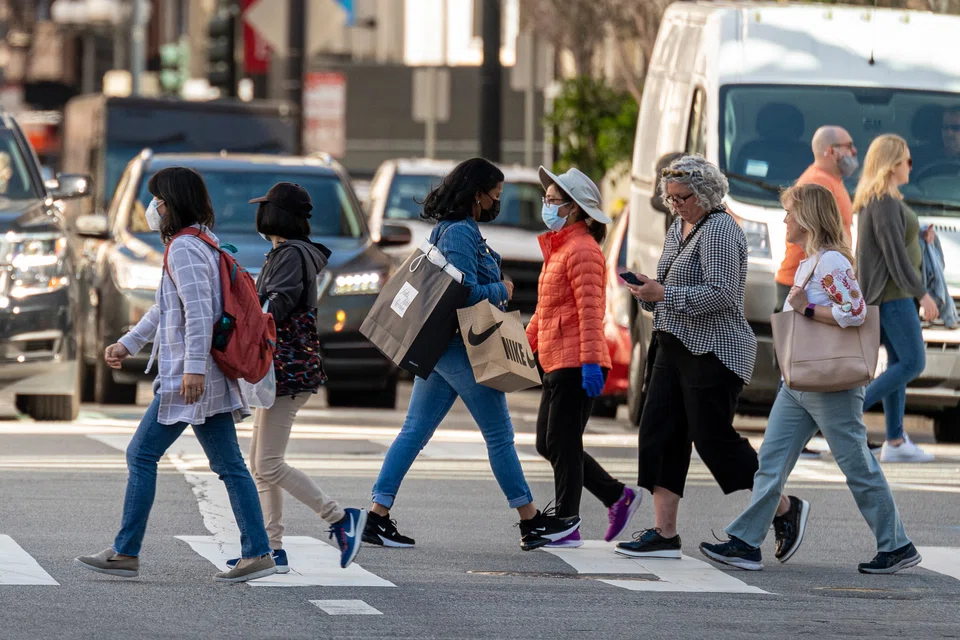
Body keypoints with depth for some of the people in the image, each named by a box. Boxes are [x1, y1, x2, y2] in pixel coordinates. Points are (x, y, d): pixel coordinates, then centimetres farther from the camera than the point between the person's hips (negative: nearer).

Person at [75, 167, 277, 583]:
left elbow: (199, 310, -23)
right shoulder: (203, 244, 20)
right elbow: (167, 308, 29)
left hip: (188, 377, -10)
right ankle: (257, 554, 1)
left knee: (142, 455, -2)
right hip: (212, 378, 10)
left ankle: (125, 553, 0)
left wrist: (194, 366, -28)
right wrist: (128, 344, 29)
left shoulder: (185, 248, -12)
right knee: (228, 463, 6)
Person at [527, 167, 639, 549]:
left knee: (562, 445, -6)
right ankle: (619, 498, 18)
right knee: (548, 444, 12)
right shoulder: (558, 248, 20)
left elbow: (590, 309, -20)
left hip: (575, 365, -10)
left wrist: (590, 361, -26)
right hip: (556, 362, 10)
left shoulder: (582, 249, -12)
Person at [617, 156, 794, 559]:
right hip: (676, 347, 9)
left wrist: (664, 294, -25)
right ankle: (664, 533, 2)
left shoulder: (720, 230, -14)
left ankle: (784, 509, 10)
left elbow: (720, 293, -22)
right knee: (660, 433, 2)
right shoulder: (677, 230, 16)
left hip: (714, 352, -9)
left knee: (714, 439, -6)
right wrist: (647, 292, 2)